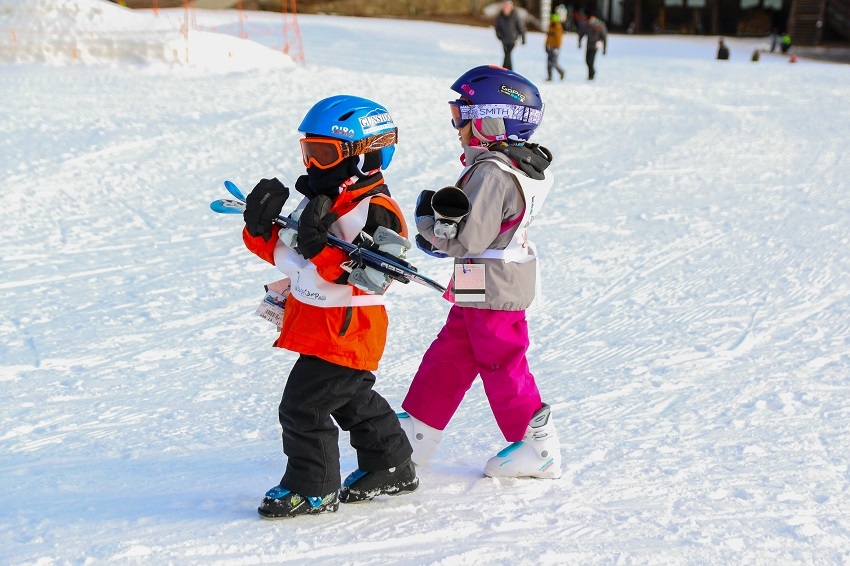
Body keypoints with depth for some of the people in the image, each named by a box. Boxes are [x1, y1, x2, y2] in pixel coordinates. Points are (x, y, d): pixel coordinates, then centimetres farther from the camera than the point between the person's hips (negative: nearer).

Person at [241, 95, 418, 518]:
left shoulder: (376, 213, -19)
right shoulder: (316, 201, 9)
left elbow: (365, 280, -27)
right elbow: (285, 254, 14)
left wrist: (320, 248, -35)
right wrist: (261, 229, -5)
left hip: (345, 332, -10)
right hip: (313, 322, 10)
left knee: (303, 406, -8)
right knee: (353, 400, 22)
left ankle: (313, 488, 6)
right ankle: (391, 468, 37)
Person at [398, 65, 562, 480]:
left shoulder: (491, 173, -23)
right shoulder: (511, 164, 9)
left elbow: (469, 238, -26)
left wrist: (429, 221, -11)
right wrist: (440, 235, 7)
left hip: (493, 294, -10)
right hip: (479, 293, 10)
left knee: (502, 369, 1)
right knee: (446, 359, 14)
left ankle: (540, 448, 12)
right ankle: (414, 437, 22)